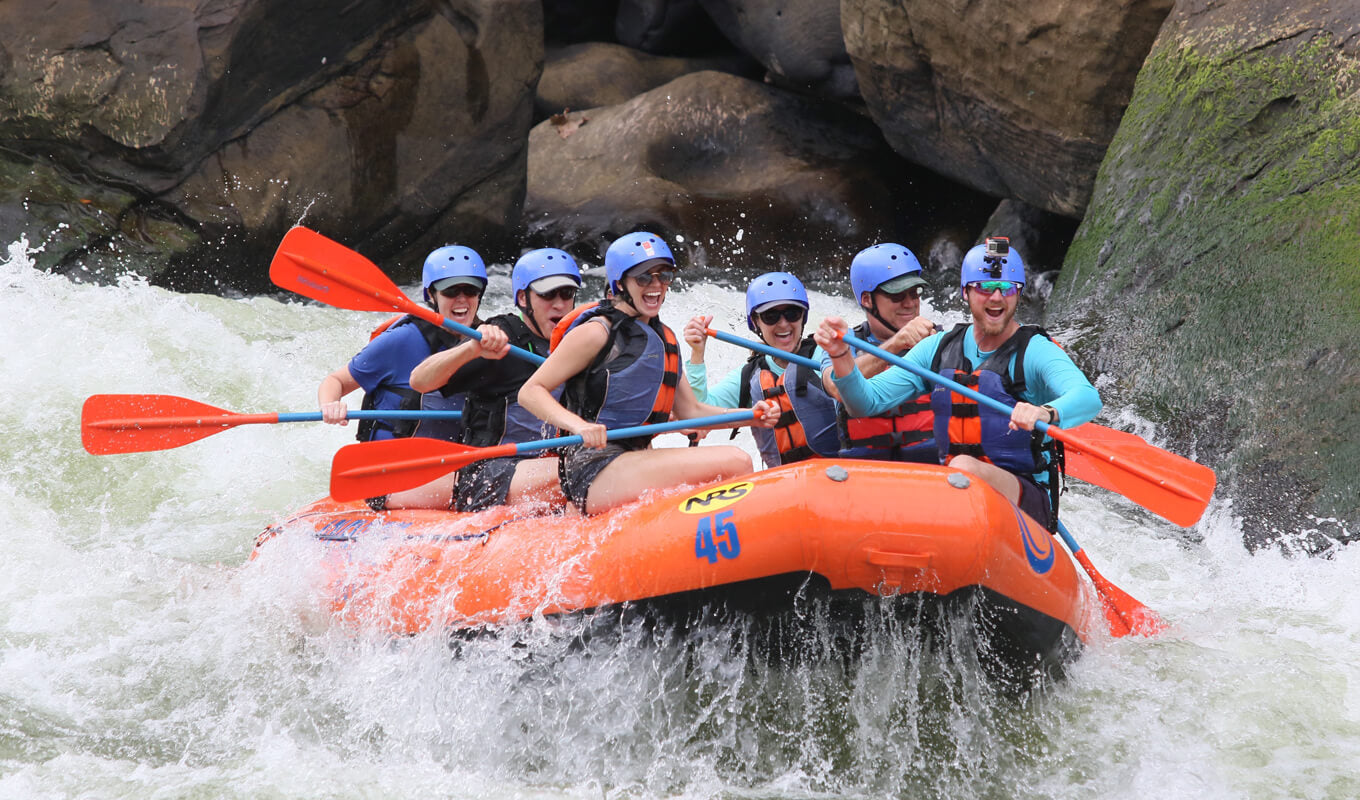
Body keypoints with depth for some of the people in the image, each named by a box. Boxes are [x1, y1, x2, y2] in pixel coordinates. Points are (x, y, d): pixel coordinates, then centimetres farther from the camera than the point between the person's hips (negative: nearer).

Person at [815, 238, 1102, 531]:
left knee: (964, 467, -35)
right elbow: (867, 403, 7)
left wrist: (1046, 413, -46)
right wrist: (840, 355, -13)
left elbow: (1088, 398, -24)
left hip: (1026, 502, -4)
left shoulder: (1036, 351, -4)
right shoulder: (938, 349, 12)